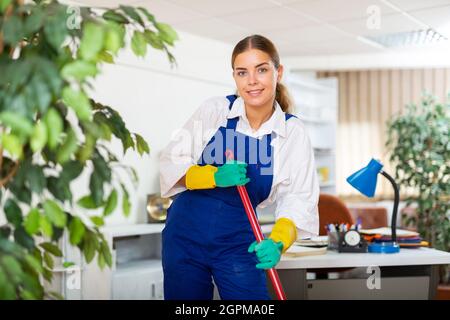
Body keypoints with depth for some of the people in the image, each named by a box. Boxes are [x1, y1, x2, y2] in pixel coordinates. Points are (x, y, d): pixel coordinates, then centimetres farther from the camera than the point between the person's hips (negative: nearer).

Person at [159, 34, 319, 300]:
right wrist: (215, 177, -24)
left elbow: (298, 200, -9)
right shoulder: (214, 110, -9)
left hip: (238, 242, 0)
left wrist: (277, 243, -27)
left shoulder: (293, 132, -7)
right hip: (186, 235, 0)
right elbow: (171, 163, -6)